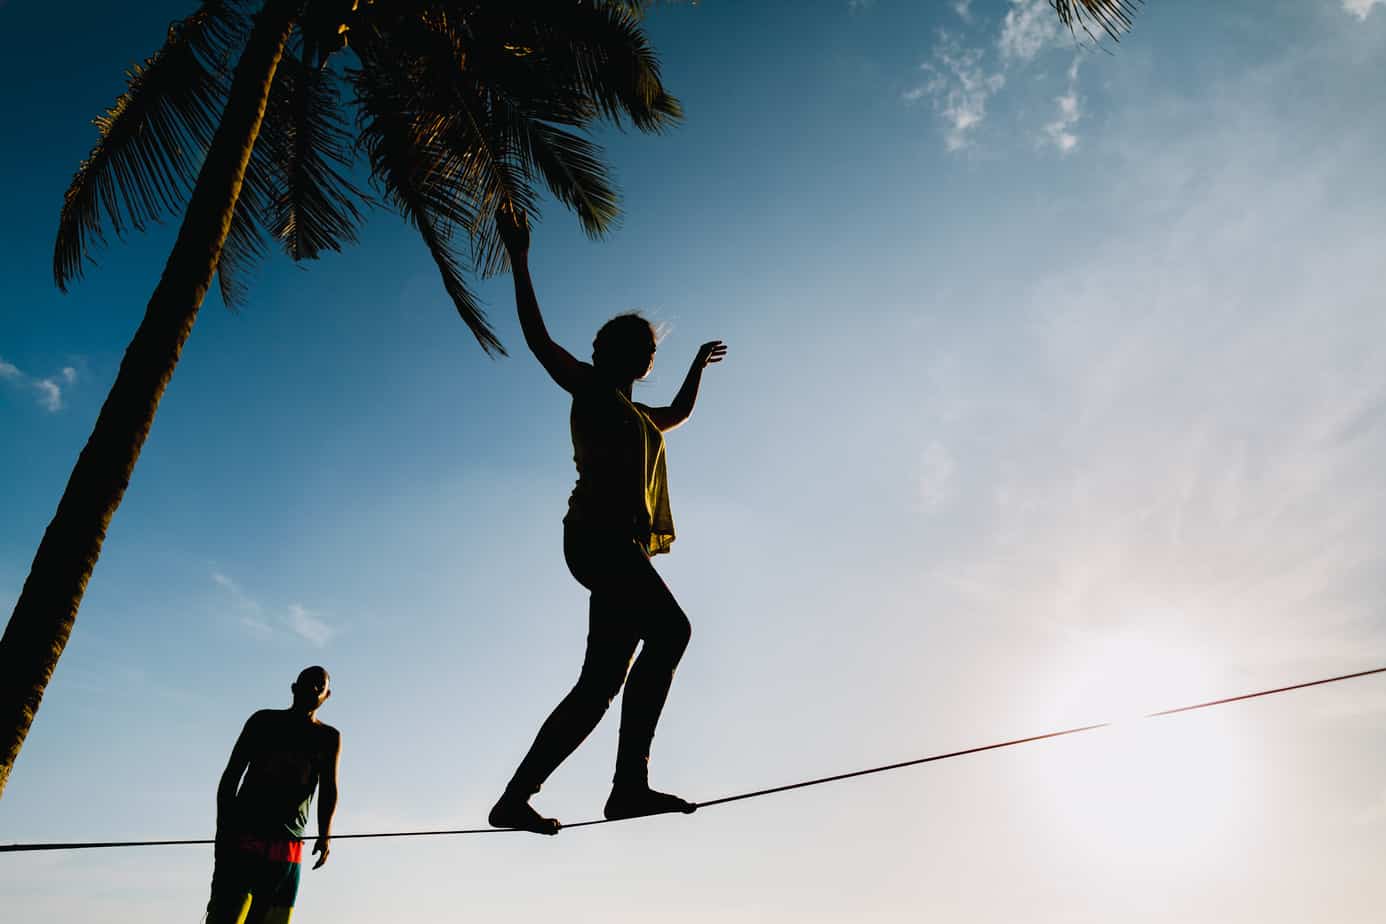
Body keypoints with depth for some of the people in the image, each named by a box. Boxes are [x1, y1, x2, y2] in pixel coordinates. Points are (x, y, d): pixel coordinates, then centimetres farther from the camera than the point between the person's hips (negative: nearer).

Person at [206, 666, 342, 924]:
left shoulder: (329, 738, 10)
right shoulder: (264, 721, 9)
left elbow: (329, 789, 0)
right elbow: (231, 776, 7)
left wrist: (325, 834, -17)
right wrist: (222, 831, -5)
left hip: (287, 851, 1)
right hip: (242, 838, -1)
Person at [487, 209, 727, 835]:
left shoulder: (638, 416, 33)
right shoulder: (591, 390, 11)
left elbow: (680, 412, 52)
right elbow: (538, 338, 4)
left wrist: (698, 364, 59)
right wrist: (519, 259, 4)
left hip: (622, 547, 9)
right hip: (597, 533, -8)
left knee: (599, 684, -1)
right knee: (670, 628, -26)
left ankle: (515, 797, 0)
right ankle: (630, 781, -31)